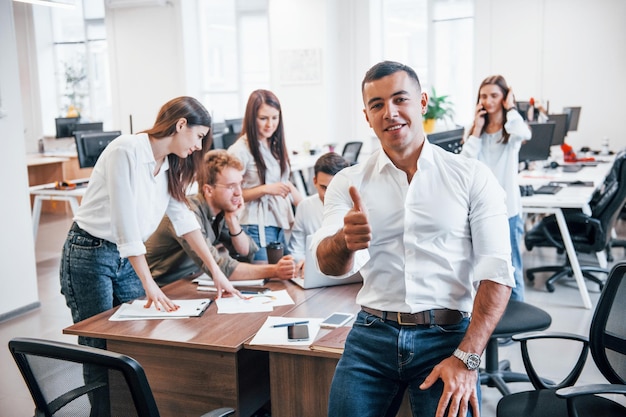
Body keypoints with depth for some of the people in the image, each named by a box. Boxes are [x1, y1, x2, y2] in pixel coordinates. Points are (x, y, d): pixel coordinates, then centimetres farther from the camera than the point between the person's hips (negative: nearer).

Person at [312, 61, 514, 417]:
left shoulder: (472, 177, 0)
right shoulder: (349, 182, 5)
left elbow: (497, 271, -5)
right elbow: (330, 265, -8)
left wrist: (467, 358, -14)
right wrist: (345, 241, -32)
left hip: (448, 336, -1)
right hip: (372, 334, 2)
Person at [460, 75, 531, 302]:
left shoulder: (511, 131, -2)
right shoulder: (476, 130, 8)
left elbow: (524, 134, -28)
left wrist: (510, 108, -12)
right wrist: (477, 130, -5)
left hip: (507, 210, -4)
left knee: (511, 273, 4)